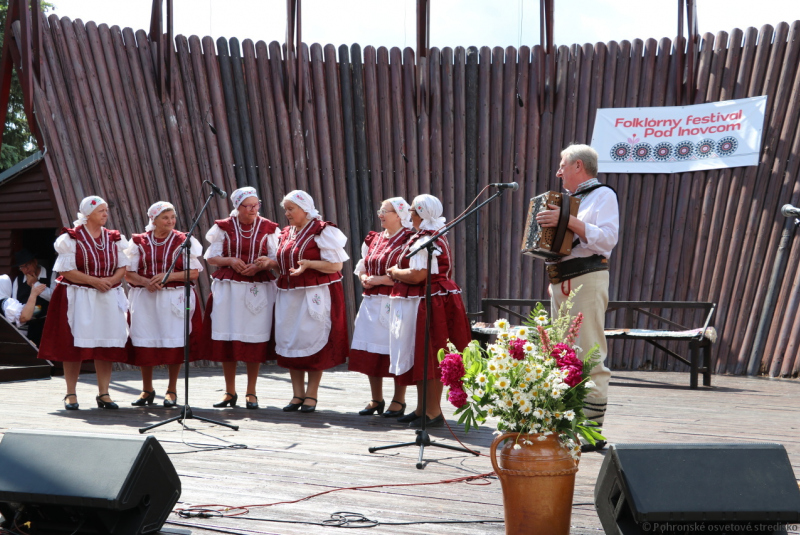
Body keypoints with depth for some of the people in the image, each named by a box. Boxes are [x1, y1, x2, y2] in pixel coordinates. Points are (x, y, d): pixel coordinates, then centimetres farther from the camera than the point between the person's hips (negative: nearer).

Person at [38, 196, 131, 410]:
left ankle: (103, 393, 10)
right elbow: (66, 270, -9)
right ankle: (71, 394, 7)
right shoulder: (72, 238, -4)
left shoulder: (114, 238, 9)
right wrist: (93, 280, -17)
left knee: (106, 345, 2)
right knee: (74, 345, -2)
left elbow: (123, 266, 10)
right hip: (79, 298, -4)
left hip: (108, 298, 4)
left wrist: (112, 280, -10)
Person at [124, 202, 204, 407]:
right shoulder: (139, 242, 6)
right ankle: (147, 390, 19)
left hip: (175, 299, -1)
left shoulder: (183, 241, 4)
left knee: (174, 344, -2)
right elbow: (128, 273, 4)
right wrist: (145, 282, -15)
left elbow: (194, 273, -1)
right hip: (145, 300, 1)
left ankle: (172, 390, 11)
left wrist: (169, 276, -15)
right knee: (144, 344, 3)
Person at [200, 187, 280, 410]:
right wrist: (230, 261, -13)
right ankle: (230, 392, 13)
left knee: (255, 340, -1)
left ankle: (251, 393, 9)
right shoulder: (224, 227, 6)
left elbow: (277, 259, 3)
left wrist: (264, 263, -18)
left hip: (258, 290, 0)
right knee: (226, 339, 1)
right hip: (228, 289, 1)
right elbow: (211, 257, 4)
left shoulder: (268, 228, 5)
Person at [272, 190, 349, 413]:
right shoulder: (287, 233, 15)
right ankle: (297, 394, 14)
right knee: (289, 343, 5)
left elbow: (336, 265, -11)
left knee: (312, 343, -3)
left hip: (316, 295, -7)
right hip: (289, 295, 7)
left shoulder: (322, 231, -7)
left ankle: (311, 395, 6)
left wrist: (308, 263, -22)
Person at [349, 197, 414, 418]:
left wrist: (379, 279, -15)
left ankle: (398, 400, 10)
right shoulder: (373, 239, 14)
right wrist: (364, 278, -1)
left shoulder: (408, 240, -8)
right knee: (371, 351, 8)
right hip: (372, 303, 7)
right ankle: (376, 400, 19)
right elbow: (361, 266, 21)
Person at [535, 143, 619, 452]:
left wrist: (569, 221, -22)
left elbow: (608, 238, -17)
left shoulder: (602, 195, -1)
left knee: (590, 357, -11)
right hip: (560, 282, 9)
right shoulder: (568, 199, 23)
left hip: (587, 281, -9)